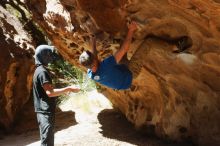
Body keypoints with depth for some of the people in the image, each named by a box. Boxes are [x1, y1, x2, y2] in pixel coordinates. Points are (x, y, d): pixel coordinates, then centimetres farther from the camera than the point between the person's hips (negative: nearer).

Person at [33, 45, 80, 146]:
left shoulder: (40, 70, 17)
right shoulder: (42, 71, -15)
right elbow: (50, 92, -23)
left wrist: (65, 90, 18)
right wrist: (68, 89, -18)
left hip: (45, 111, 11)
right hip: (45, 111, -11)